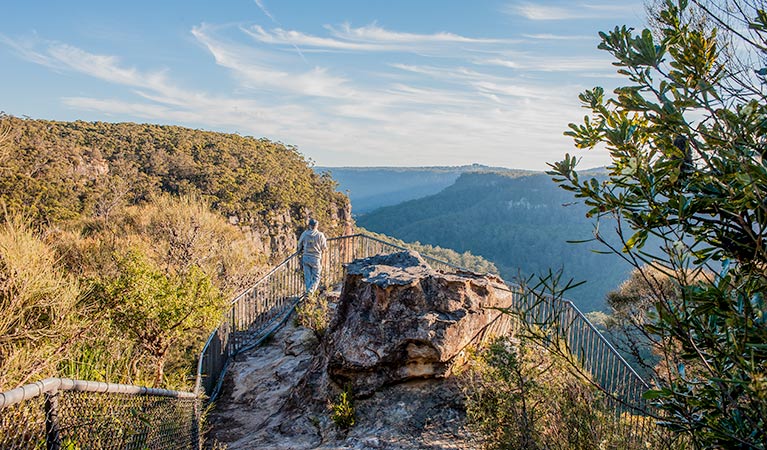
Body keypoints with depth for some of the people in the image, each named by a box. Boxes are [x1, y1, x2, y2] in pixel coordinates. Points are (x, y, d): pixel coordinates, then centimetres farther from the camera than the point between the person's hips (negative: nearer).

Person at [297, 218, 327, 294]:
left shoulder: (304, 234, -3)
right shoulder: (320, 235, -10)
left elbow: (300, 244, 10)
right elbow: (324, 247, -4)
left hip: (306, 257, 2)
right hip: (316, 258, -2)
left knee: (307, 277, 11)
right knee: (316, 277, 6)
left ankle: (308, 291, 12)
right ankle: (310, 291, -12)